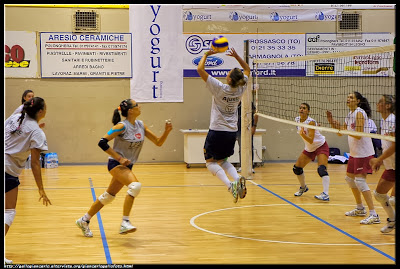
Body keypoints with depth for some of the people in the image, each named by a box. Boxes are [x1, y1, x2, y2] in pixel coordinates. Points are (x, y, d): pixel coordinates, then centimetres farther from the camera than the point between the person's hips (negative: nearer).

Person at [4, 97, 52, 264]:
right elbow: (35, 163, -12)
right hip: (9, 170, -6)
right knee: (9, 212, 2)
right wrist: (41, 190, -9)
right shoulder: (36, 132, -11)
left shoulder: (14, 118, 6)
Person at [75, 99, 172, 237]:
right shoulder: (122, 126, -17)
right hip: (116, 164, -8)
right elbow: (102, 142, -19)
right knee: (135, 185, -29)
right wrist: (119, 158, -21)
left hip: (127, 166, 8)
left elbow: (158, 142, 6)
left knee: (109, 196, 15)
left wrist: (166, 131, -12)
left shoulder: (141, 125, 3)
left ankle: (84, 220, 30)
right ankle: (125, 223, -27)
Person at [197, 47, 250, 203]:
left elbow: (200, 69, -16)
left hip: (217, 131, -5)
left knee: (211, 162, 4)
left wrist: (206, 54, -3)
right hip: (232, 132, 6)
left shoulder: (220, 88, -18)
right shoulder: (240, 89, -4)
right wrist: (236, 56, 10)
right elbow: (247, 70, 16)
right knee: (222, 161, 21)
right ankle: (238, 179, -7)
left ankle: (230, 184, -20)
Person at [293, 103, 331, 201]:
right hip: (309, 149, 8)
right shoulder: (297, 119, -5)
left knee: (321, 169, -26)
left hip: (321, 146, -8)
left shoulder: (311, 122, -25)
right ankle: (303, 187, 32)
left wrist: (303, 134, -43)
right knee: (296, 168, 7)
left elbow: (311, 140, -32)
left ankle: (325, 194, -36)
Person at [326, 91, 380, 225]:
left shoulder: (360, 113, -14)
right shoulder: (350, 114, 13)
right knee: (349, 178, 19)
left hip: (364, 152, -10)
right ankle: (360, 209, 34)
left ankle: (374, 215, -15)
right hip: (354, 152, 10)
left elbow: (358, 135, -22)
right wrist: (332, 121, 4)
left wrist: (342, 129, -28)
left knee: (360, 181, -16)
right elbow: (340, 133, 17)